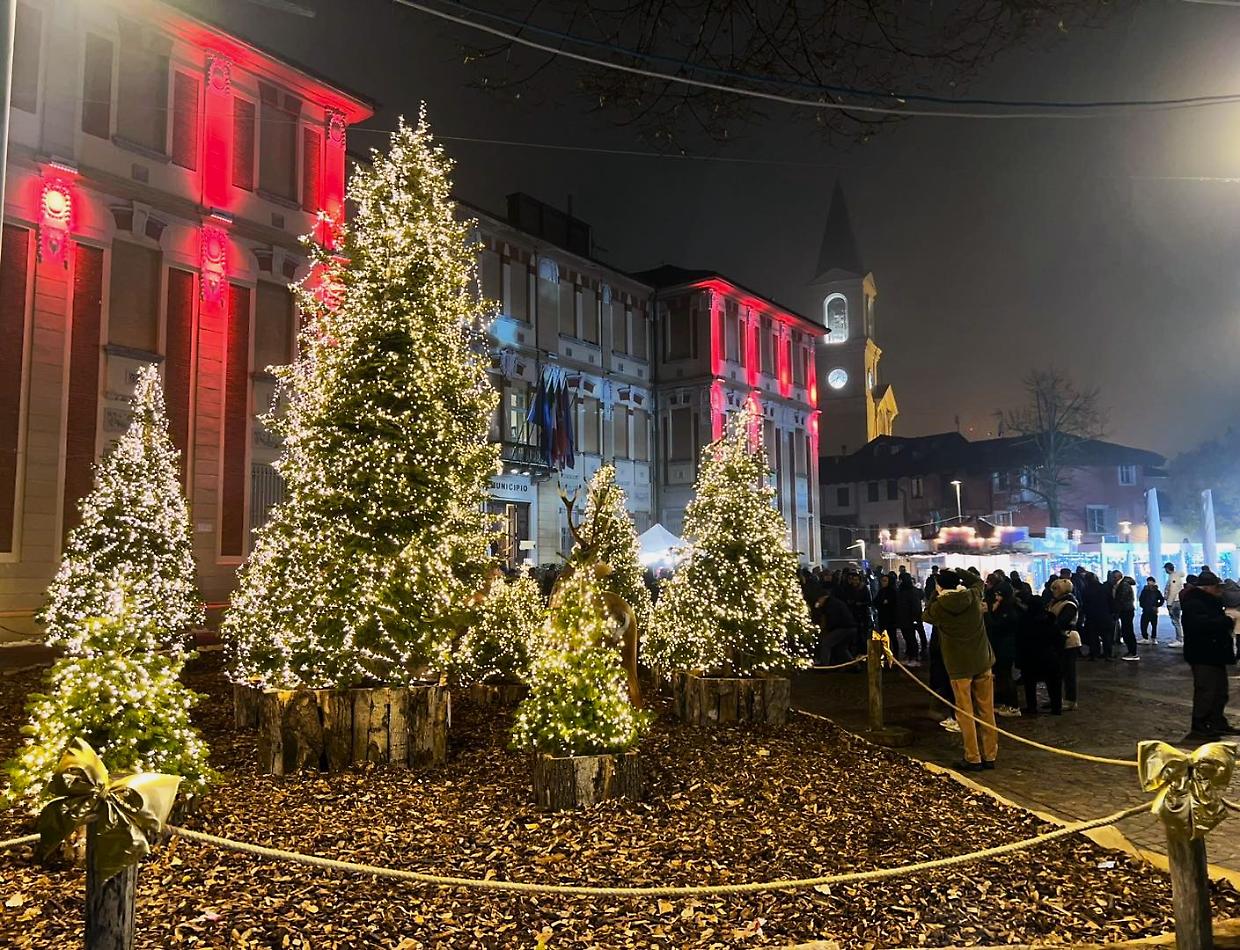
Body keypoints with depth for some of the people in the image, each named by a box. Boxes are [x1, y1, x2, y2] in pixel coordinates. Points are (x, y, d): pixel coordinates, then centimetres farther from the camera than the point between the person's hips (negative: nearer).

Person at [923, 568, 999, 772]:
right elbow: (979, 581, 18)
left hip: (959, 666, -3)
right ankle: (990, 756, 18)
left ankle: (973, 759, 8)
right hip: (983, 662, 3)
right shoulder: (973, 597, -5)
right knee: (987, 711, 11)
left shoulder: (939, 607, -11)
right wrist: (957, 573, 17)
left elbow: (926, 616, 11)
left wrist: (937, 597, 13)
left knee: (966, 713, 5)